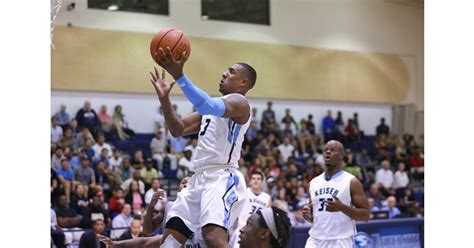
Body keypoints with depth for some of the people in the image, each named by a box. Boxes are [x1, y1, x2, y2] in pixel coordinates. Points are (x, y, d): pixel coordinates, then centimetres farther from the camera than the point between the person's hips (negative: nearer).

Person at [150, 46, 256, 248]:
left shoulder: (239, 102, -5)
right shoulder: (212, 106, 25)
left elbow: (210, 107, -27)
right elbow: (178, 130, 21)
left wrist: (179, 75, -34)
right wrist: (165, 99, 6)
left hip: (223, 179, -10)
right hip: (200, 179, 10)